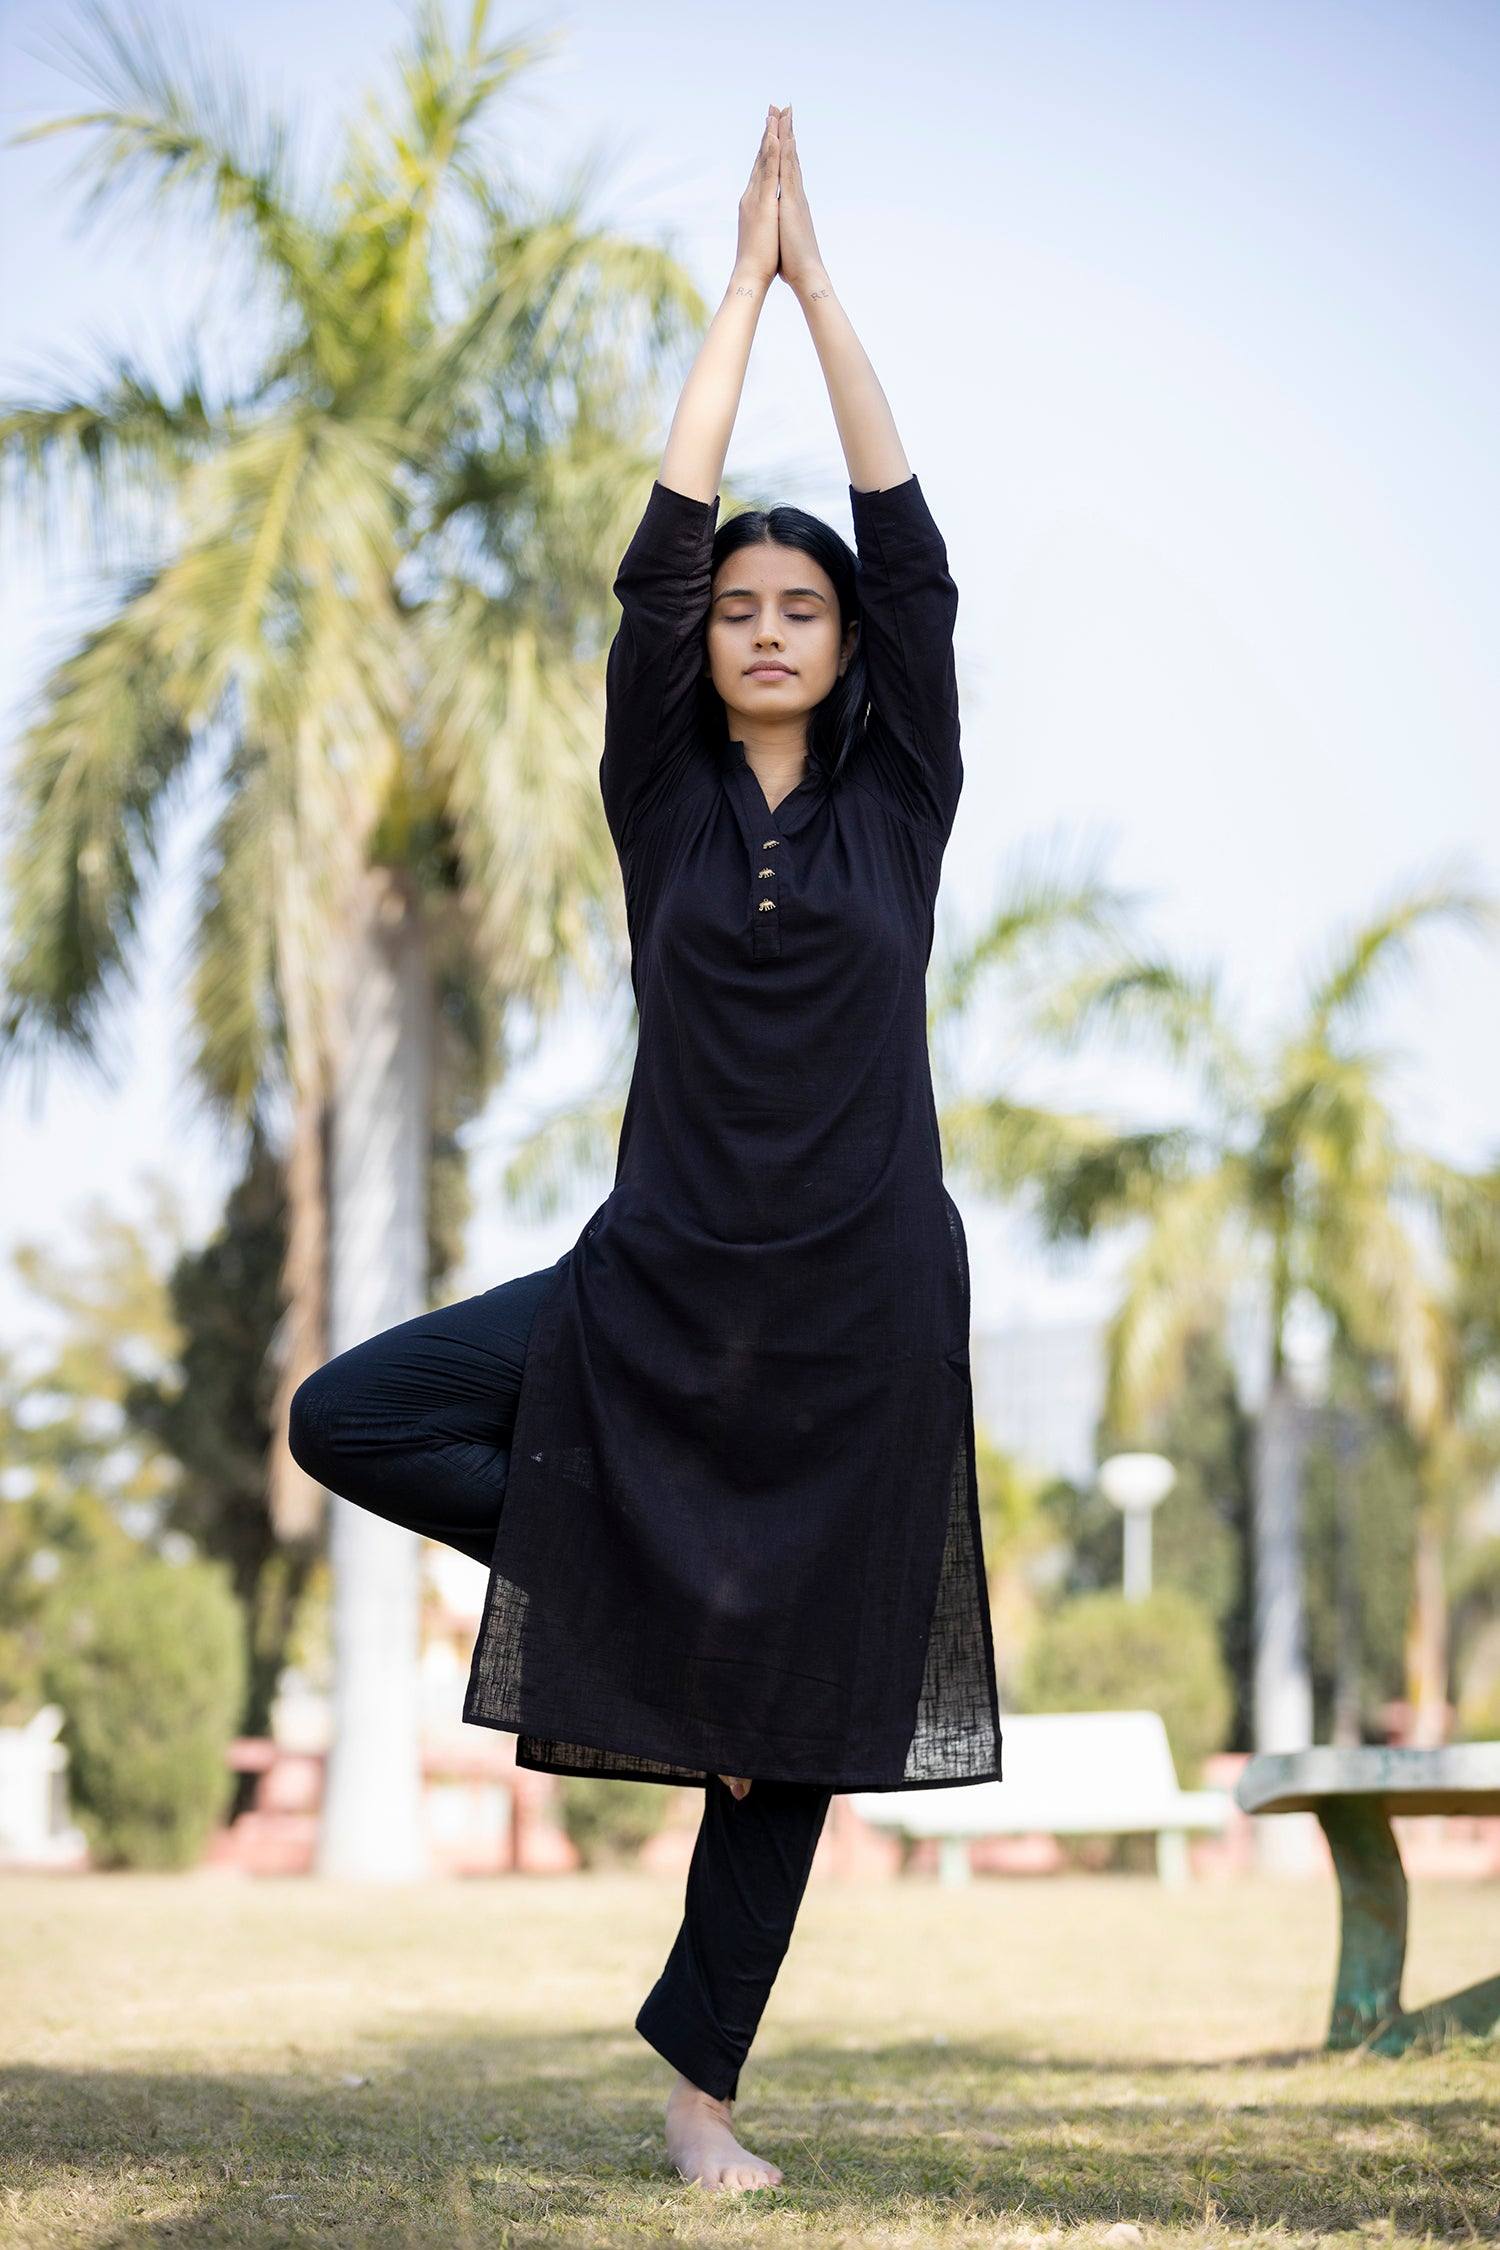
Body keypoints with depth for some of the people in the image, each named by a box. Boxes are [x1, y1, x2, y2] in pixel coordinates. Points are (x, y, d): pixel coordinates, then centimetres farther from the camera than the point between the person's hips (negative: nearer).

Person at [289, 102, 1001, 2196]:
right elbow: (656, 552, -3)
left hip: (863, 1307, -1)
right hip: (663, 1287, 1)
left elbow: (915, 555, -2)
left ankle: (697, 2069, 19)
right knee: (346, 1418, -13)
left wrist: (820, 276, -1)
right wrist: (739, 281, -1)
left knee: (798, 1712, 4)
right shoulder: (665, 796, 4)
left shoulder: (901, 799, 4)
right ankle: (656, 1583, 4)